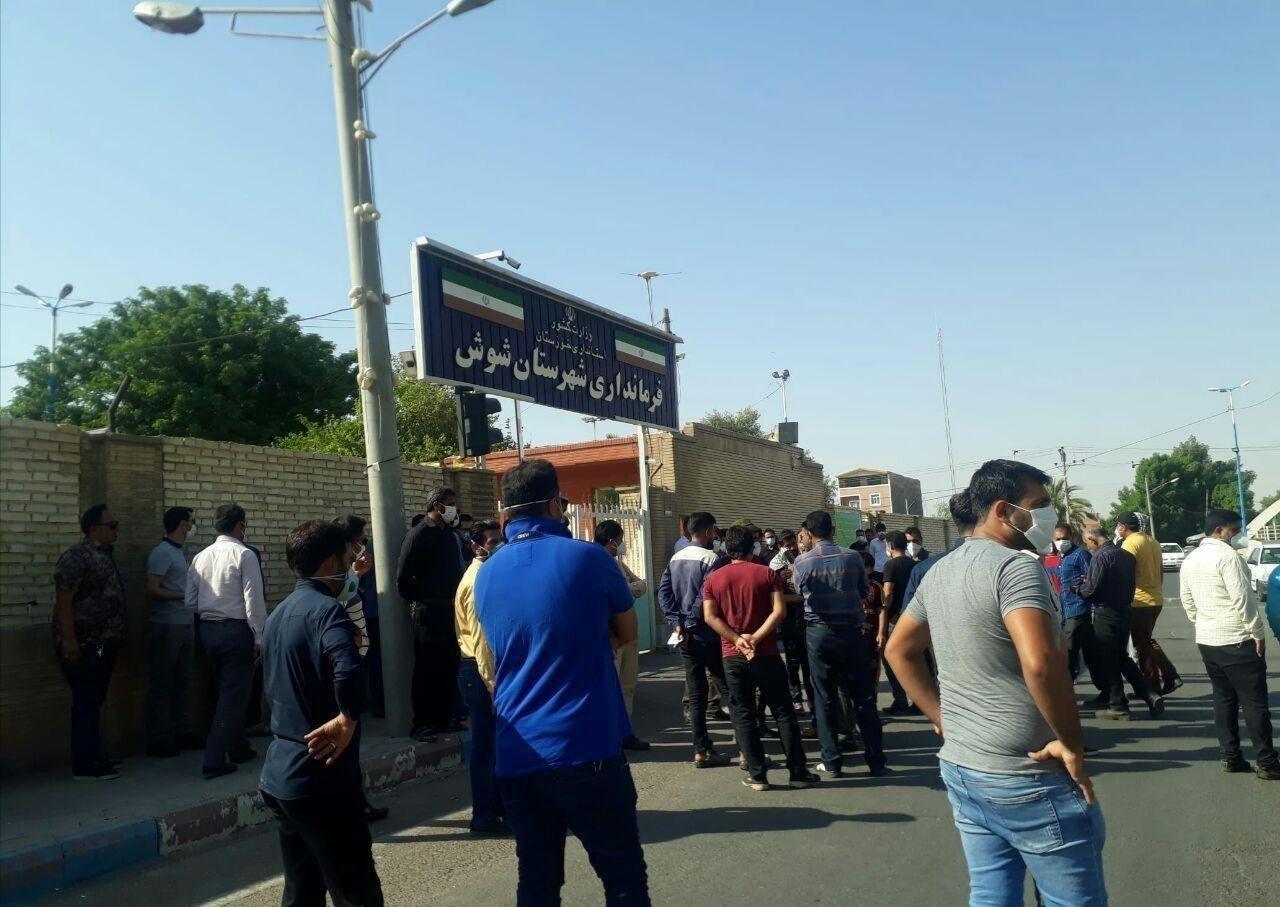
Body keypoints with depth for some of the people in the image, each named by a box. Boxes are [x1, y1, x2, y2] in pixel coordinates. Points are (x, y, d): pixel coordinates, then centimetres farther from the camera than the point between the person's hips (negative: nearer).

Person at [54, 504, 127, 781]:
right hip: (84, 644, -9)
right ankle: (84, 765, 1)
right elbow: (63, 600, -19)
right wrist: (69, 640, -24)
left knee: (94, 701, 15)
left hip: (105, 644, 9)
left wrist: (117, 637, 22)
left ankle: (96, 757, 23)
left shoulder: (106, 556, 15)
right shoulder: (76, 557, -12)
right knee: (86, 703, -5)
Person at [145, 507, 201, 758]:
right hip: (167, 627, -9)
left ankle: (181, 733, 22)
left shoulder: (179, 553, 16)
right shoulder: (162, 553, -12)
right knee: (162, 685, -1)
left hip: (185, 625, 9)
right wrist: (183, 596, -18)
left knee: (181, 682, 14)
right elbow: (152, 590, -19)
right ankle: (158, 741, 5)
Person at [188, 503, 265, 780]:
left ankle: (238, 748, 29)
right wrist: (259, 637, -9)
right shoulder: (244, 555, -11)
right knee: (234, 694, -2)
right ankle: (215, 760, -6)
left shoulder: (200, 557, 7)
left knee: (225, 691, 18)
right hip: (237, 630, -7)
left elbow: (191, 601, 9)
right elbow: (254, 600, -14)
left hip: (207, 630, 7)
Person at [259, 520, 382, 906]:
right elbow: (349, 674, -35)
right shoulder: (326, 610, -16)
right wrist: (347, 720, -21)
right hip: (321, 779, -9)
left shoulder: (278, 614, 12)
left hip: (279, 776, 9)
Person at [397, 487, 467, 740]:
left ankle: (445, 718, 21)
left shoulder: (452, 536, 15)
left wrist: (456, 600, 6)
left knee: (449, 666, 10)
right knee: (426, 668, -2)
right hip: (428, 612, -7)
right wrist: (419, 603, -4)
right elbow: (403, 580, -11)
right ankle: (422, 724, 6)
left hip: (450, 610, 7)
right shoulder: (419, 535, -8)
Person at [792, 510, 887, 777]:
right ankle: (876, 761, 11)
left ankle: (832, 761, 11)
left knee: (825, 698, 8)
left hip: (818, 633, 0)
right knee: (863, 697, 8)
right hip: (850, 632, 1)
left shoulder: (802, 562, -6)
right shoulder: (852, 557, -3)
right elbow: (864, 590, 10)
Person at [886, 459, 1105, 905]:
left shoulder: (939, 572, 9)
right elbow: (1040, 663, -31)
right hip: (1026, 779, -8)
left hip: (960, 768, 8)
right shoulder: (1016, 566, -18)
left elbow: (899, 651, 18)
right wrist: (1072, 744, -19)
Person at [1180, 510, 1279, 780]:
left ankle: (1230, 757, 14)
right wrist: (1258, 633, -11)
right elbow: (1243, 599, -18)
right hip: (1238, 641, -7)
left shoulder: (1190, 560, 10)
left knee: (1224, 698, 12)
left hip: (1206, 641, 7)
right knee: (1254, 702, -1)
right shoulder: (1227, 556, -15)